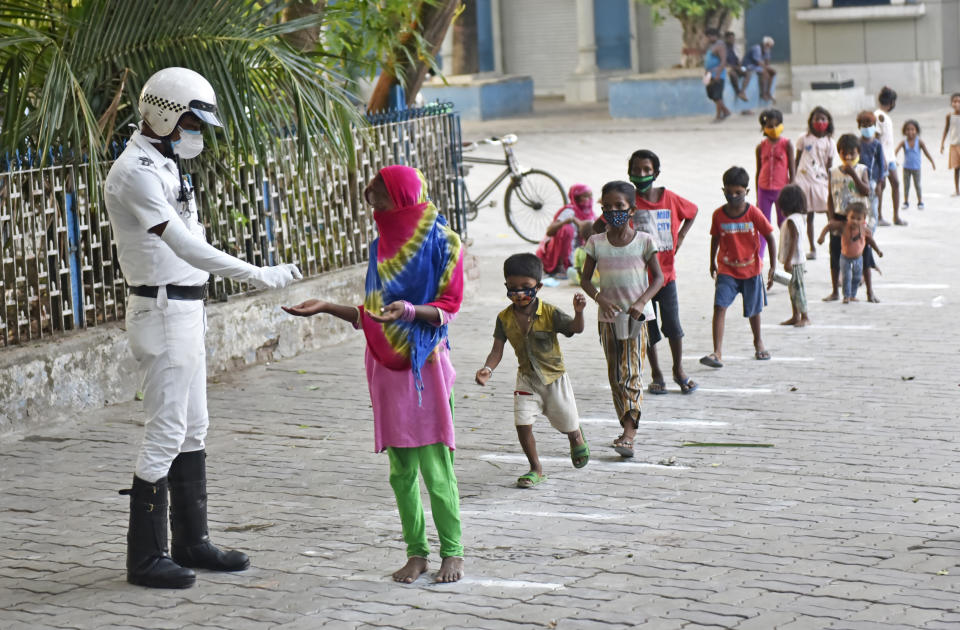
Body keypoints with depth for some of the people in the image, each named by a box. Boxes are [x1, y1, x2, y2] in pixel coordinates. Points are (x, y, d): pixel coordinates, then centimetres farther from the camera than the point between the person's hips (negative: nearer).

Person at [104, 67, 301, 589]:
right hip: (161, 312, -10)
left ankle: (191, 542, 22)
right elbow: (184, 246, -27)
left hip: (184, 311, 10)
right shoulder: (135, 172, -18)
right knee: (165, 434, -7)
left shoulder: (164, 166, 15)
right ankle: (145, 557, 0)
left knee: (193, 430, 13)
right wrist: (257, 276, -30)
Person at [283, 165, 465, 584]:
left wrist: (410, 310, -24)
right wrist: (326, 307, 8)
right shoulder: (382, 246, 13)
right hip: (388, 366, 6)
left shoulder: (442, 241, -5)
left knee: (435, 465, -6)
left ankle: (452, 552, 5)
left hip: (426, 364, -6)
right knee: (401, 468, 7)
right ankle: (416, 552, 15)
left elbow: (448, 306, -8)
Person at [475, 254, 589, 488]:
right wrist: (487, 369, -27)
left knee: (568, 426, 13)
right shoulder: (505, 318, -10)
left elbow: (575, 328, -29)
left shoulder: (549, 313, -19)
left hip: (554, 376, -2)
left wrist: (578, 312, -51)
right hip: (527, 378, 2)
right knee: (522, 423, -13)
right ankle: (536, 469, 5)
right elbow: (497, 350, -9)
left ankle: (577, 438, 52)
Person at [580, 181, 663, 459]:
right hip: (608, 315, 4)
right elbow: (585, 279, 3)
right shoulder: (596, 242, 1)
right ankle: (628, 429, 19)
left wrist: (641, 302, -18)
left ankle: (628, 436, -20)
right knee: (614, 374, 8)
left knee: (631, 371, -13)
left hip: (636, 314, -4)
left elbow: (658, 277, -3)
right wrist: (600, 299, -16)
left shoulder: (644, 241, -5)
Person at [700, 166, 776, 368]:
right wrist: (712, 263, 20)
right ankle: (717, 353, -20)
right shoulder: (719, 214, -7)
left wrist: (773, 267, -5)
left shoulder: (754, 213, -12)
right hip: (726, 270, 0)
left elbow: (770, 238, -3)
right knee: (719, 307, -17)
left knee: (753, 309, 16)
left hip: (751, 269, 0)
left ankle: (758, 342, 44)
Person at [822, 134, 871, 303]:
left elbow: (866, 191, -15)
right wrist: (831, 218, -5)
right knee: (835, 255, 5)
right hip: (839, 217, 2)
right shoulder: (834, 172, 2)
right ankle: (835, 292, 16)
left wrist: (853, 174, -22)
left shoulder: (861, 170, -2)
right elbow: (830, 197, 4)